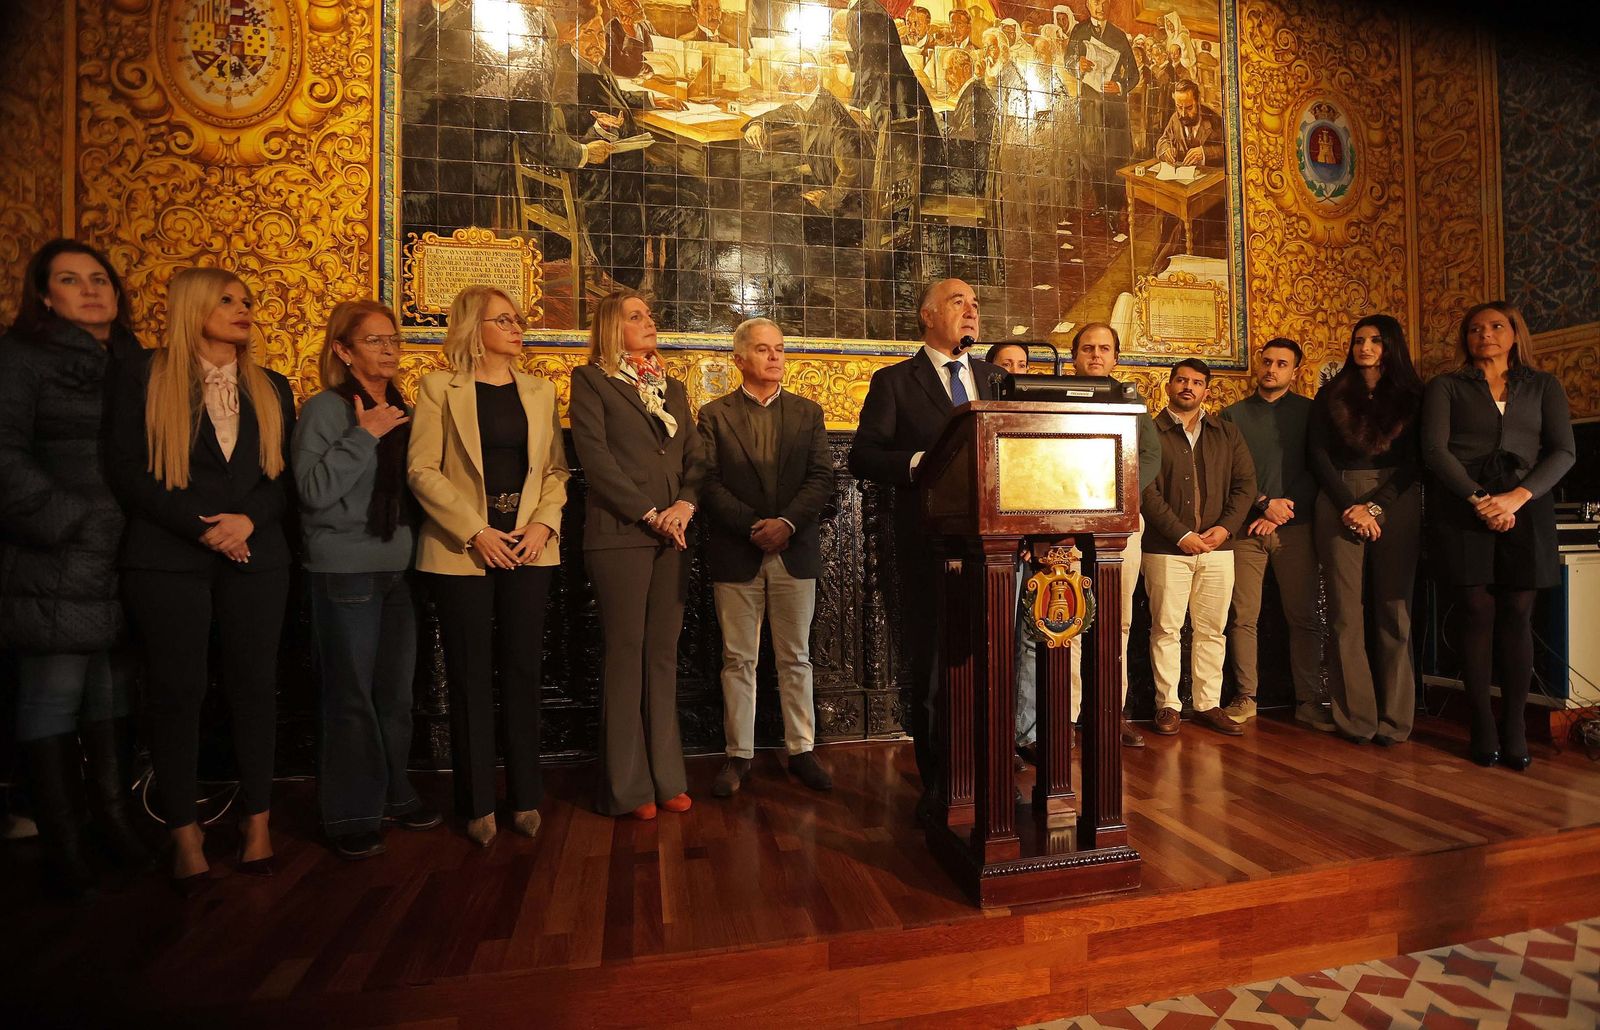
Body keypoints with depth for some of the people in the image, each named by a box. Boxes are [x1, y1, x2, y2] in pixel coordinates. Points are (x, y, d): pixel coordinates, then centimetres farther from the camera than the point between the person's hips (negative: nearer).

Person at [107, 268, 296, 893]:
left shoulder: (271, 388, 12)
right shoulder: (144, 376, 3)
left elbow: (287, 475, 8)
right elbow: (126, 470, -3)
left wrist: (248, 520, -10)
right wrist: (200, 525, -13)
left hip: (255, 556, 2)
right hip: (168, 559, -2)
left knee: (255, 685, 5)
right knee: (176, 690, 3)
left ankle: (257, 818, 17)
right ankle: (184, 831, 16)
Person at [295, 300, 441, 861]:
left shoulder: (402, 411, 10)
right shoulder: (326, 409, -6)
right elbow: (314, 490, -16)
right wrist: (364, 435, -17)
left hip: (398, 568, 6)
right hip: (346, 572, -5)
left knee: (396, 692, 12)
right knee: (352, 697, 3)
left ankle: (393, 793, 28)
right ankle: (350, 814, 18)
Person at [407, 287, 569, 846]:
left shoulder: (539, 391, 11)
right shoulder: (440, 388, 1)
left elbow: (556, 467, 8)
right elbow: (422, 469, -5)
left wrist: (544, 523, -7)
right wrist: (475, 532, -13)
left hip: (527, 548, 3)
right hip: (462, 550, -2)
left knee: (523, 670, 6)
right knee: (471, 675, 5)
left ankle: (526, 797, 19)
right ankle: (478, 804, 18)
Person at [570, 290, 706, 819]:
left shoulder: (674, 387, 19)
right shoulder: (591, 379, 3)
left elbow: (695, 459, 12)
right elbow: (596, 458, -8)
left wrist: (685, 506, -7)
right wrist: (650, 512, -12)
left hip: (672, 536, 5)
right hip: (619, 534, -5)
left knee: (663, 656, 9)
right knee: (626, 656, 0)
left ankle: (666, 775, 19)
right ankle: (627, 786, 13)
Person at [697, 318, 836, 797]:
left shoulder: (808, 412, 10)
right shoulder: (714, 415, 5)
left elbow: (821, 479, 1)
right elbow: (709, 484, -4)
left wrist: (787, 522, -14)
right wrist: (753, 526, -15)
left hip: (795, 552, 2)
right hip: (736, 554, -1)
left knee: (796, 658, 9)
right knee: (738, 660, 7)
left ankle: (801, 751, 21)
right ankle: (739, 755, 19)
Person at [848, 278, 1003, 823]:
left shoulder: (997, 379, 17)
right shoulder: (894, 382, 5)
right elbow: (862, 456, -4)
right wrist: (919, 463, -20)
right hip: (928, 547, -3)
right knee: (932, 670, 6)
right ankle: (936, 784, 23)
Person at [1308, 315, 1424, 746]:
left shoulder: (1412, 396, 12)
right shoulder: (1331, 396, 12)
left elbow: (1415, 460, 4)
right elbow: (1318, 454, 3)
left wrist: (1375, 505, -10)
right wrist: (1351, 507, -7)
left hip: (1396, 504, 0)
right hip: (1340, 505, 0)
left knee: (1393, 610, -1)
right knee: (1346, 612, -4)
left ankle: (1394, 718, 6)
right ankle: (1355, 718, 1)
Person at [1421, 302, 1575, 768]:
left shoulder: (1543, 386, 16)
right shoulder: (1446, 387, 10)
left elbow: (1563, 452, 5)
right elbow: (1434, 449, -3)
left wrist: (1518, 497, -12)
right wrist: (1479, 499, -14)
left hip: (1525, 507, 2)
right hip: (1462, 507, -2)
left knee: (1517, 614, -2)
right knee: (1477, 612, -3)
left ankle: (1515, 729, 4)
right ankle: (1482, 726, 2)